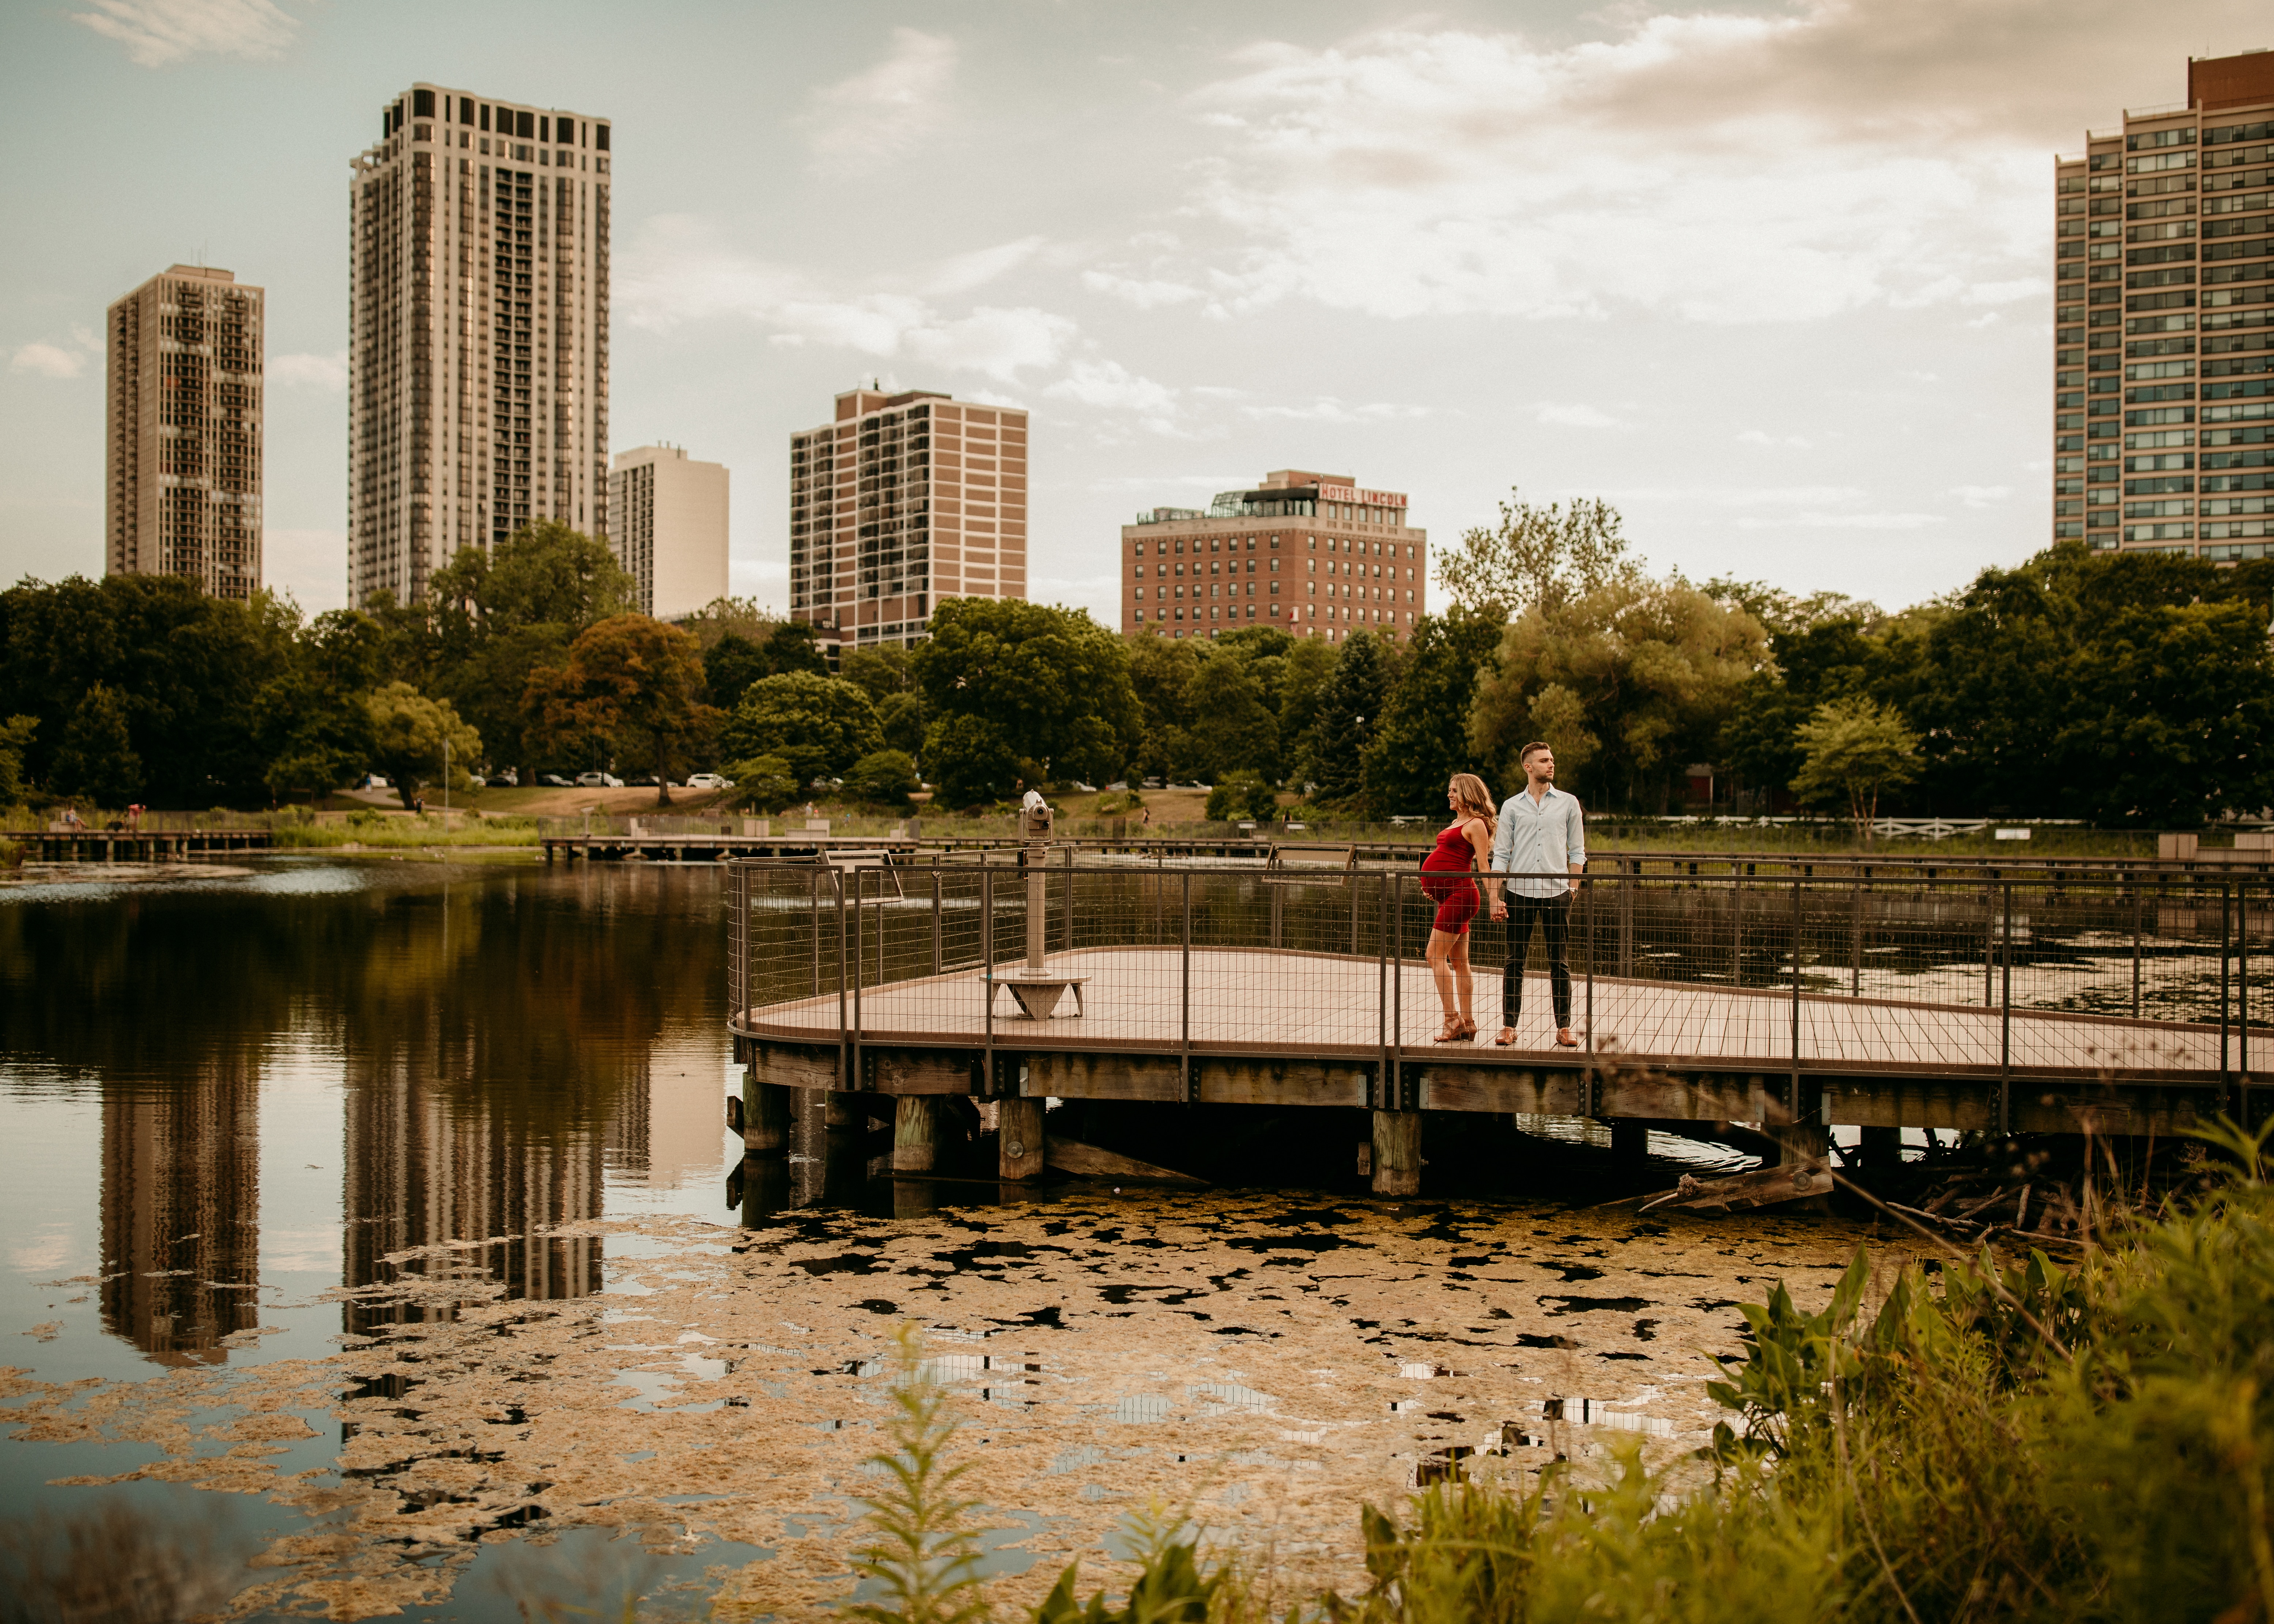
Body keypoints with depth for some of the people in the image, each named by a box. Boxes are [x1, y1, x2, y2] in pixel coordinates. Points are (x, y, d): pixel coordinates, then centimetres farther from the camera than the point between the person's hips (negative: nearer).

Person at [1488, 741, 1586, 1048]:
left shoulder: (1568, 803, 8)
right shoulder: (1512, 806, 7)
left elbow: (1577, 852, 9)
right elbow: (1501, 855, 6)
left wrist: (1573, 889, -1)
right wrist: (1496, 897, -2)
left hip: (1557, 892, 0)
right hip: (1519, 892, 0)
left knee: (1560, 964, 1)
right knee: (1514, 962, 2)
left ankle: (1563, 1029, 6)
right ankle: (1509, 1027, 7)